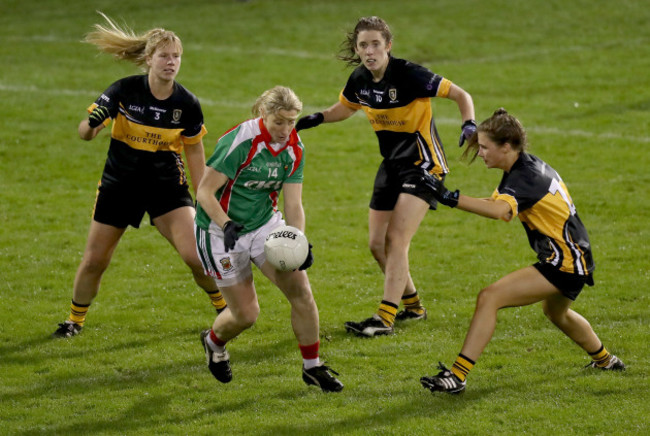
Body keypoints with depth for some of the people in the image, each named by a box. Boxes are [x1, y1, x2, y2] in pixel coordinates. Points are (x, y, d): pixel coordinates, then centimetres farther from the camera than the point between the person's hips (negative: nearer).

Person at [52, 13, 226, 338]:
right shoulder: (124, 91, -17)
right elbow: (85, 131, -12)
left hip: (167, 185, 0)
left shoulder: (187, 104, -12)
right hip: (119, 185, 0)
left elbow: (194, 150, 4)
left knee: (196, 256, -14)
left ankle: (225, 310, 12)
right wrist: (91, 126, -36)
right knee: (94, 261, 5)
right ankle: (75, 320, 30)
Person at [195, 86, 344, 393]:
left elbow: (293, 205, -5)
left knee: (301, 290, -10)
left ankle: (312, 367, 7)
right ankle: (213, 341, 34)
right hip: (221, 230, -5)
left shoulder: (294, 149, -6)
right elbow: (205, 192, -22)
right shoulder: (239, 142, -24)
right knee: (246, 313, -2)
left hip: (265, 224, 5)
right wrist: (227, 225, -36)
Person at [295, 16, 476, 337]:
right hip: (391, 163, 7)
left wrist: (469, 125, -33)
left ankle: (385, 319, -16)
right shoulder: (360, 80, -2)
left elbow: (460, 95, -15)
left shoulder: (408, 75, -21)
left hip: (422, 163, -7)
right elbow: (343, 109, 19)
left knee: (396, 239, -16)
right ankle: (413, 306, 26)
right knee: (377, 244, 7)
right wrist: (314, 119, 0)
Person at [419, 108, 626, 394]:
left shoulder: (525, 177, -24)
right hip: (574, 258, 11)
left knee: (490, 298, -21)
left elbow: (501, 211, -45)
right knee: (556, 312, 39)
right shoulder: (529, 165, 6)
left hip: (565, 263, -11)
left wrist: (450, 197, -53)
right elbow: (498, 202, 12)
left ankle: (457, 376, -25)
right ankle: (605, 360, 62)